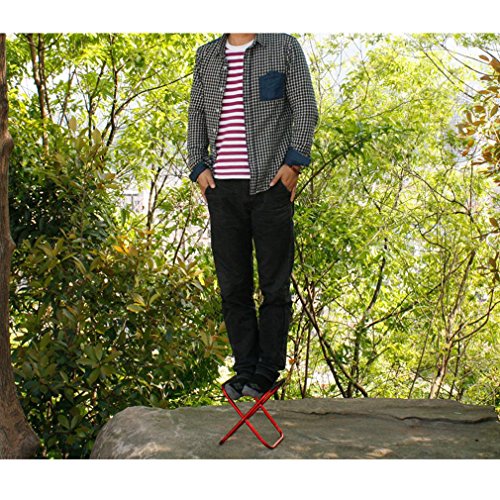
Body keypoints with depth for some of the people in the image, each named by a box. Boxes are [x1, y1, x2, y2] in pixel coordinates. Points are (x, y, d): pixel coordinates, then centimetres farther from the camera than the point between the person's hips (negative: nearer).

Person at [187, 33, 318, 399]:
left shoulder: (284, 47, 8)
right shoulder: (206, 56, 19)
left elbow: (306, 108, 3)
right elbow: (196, 115, 19)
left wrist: (294, 163, -8)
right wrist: (198, 167, 5)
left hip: (271, 184, -3)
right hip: (223, 187, 3)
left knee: (275, 284, -1)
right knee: (233, 285, 2)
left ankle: (268, 371, 7)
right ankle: (245, 368, 10)